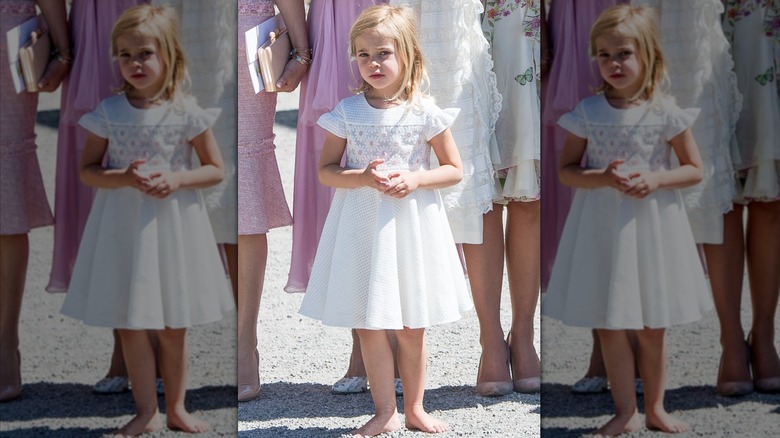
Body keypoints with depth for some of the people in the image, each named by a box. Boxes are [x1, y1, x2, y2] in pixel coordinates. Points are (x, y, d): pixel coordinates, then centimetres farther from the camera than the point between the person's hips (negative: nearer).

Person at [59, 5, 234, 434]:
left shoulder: (186, 113, -6)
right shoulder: (108, 112, -5)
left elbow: (215, 169, 1)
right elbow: (87, 170, 0)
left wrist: (176, 180, -17)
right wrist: (124, 178, -19)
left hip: (173, 225, 0)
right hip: (123, 228, 1)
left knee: (173, 327, 10)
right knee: (130, 326, 6)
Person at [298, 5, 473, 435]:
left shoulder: (425, 113, -5)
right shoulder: (347, 112, -4)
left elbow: (454, 170, 2)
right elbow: (325, 171, 0)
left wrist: (414, 180, -16)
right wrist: (363, 178, -18)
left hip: (412, 225, 0)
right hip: (362, 226, 1)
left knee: (412, 328, 9)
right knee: (369, 327, 5)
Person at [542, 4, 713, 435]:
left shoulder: (665, 113, -6)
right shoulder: (587, 113, -5)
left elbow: (694, 169, 1)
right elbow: (566, 170, 0)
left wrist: (655, 180, -17)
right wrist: (603, 178, -18)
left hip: (652, 226, 0)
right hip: (602, 228, 0)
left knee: (652, 328, 10)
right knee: (609, 326, 5)